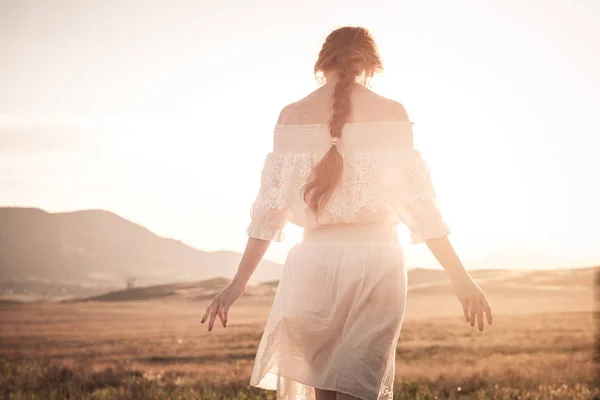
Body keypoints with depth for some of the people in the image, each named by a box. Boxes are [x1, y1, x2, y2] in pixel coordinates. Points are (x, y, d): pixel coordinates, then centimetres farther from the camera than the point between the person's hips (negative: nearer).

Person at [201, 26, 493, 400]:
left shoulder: (293, 116, 4)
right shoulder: (391, 114, 1)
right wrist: (462, 279, 4)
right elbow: (419, 202, -1)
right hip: (376, 261, -2)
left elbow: (270, 207, 3)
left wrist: (238, 285, 8)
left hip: (315, 260, 2)